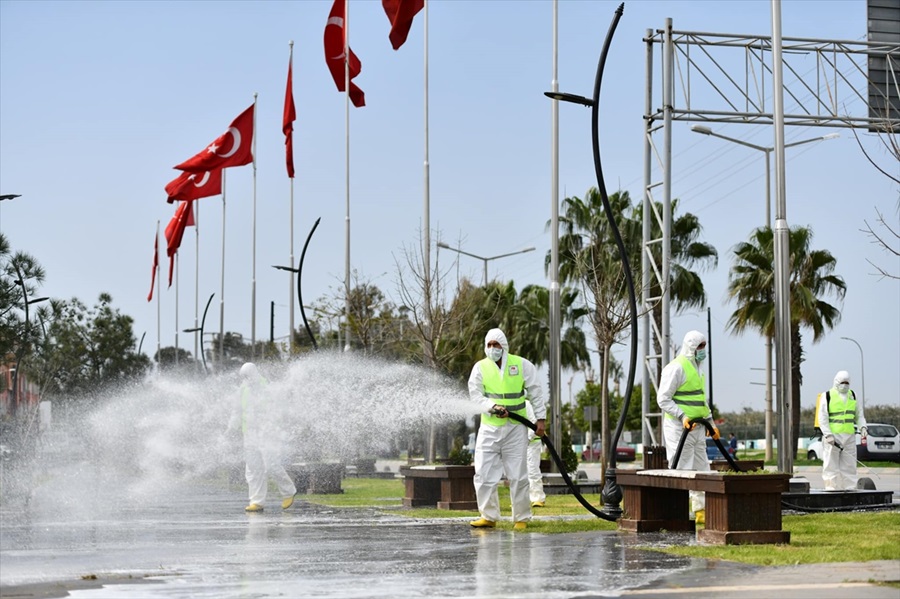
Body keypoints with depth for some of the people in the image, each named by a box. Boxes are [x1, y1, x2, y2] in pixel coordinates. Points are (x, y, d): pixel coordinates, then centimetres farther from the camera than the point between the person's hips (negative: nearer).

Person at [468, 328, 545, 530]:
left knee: (518, 476, 1)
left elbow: (536, 392, 5)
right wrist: (493, 407, -21)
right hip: (490, 428, 1)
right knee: (484, 474, -2)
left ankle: (521, 518, 12)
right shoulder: (480, 367, 2)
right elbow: (475, 394, -5)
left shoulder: (522, 365, 0)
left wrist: (540, 418, 1)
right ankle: (489, 516, 9)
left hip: (516, 428, -1)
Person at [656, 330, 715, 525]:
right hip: (679, 428, -10)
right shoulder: (676, 368, -13)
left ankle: (701, 511, 16)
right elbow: (663, 399, -17)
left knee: (701, 469, 10)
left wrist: (711, 422, 20)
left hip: (697, 428, 10)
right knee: (681, 470, -8)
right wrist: (682, 416, -24)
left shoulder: (696, 368, 18)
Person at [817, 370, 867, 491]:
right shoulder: (827, 396, 1)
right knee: (831, 466, -5)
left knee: (849, 466, 4)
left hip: (849, 436, 4)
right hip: (832, 437, -4)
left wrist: (862, 427, -1)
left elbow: (859, 416, 19)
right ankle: (831, 489, -3)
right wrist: (828, 435, -13)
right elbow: (822, 418, -3)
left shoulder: (854, 396, 16)